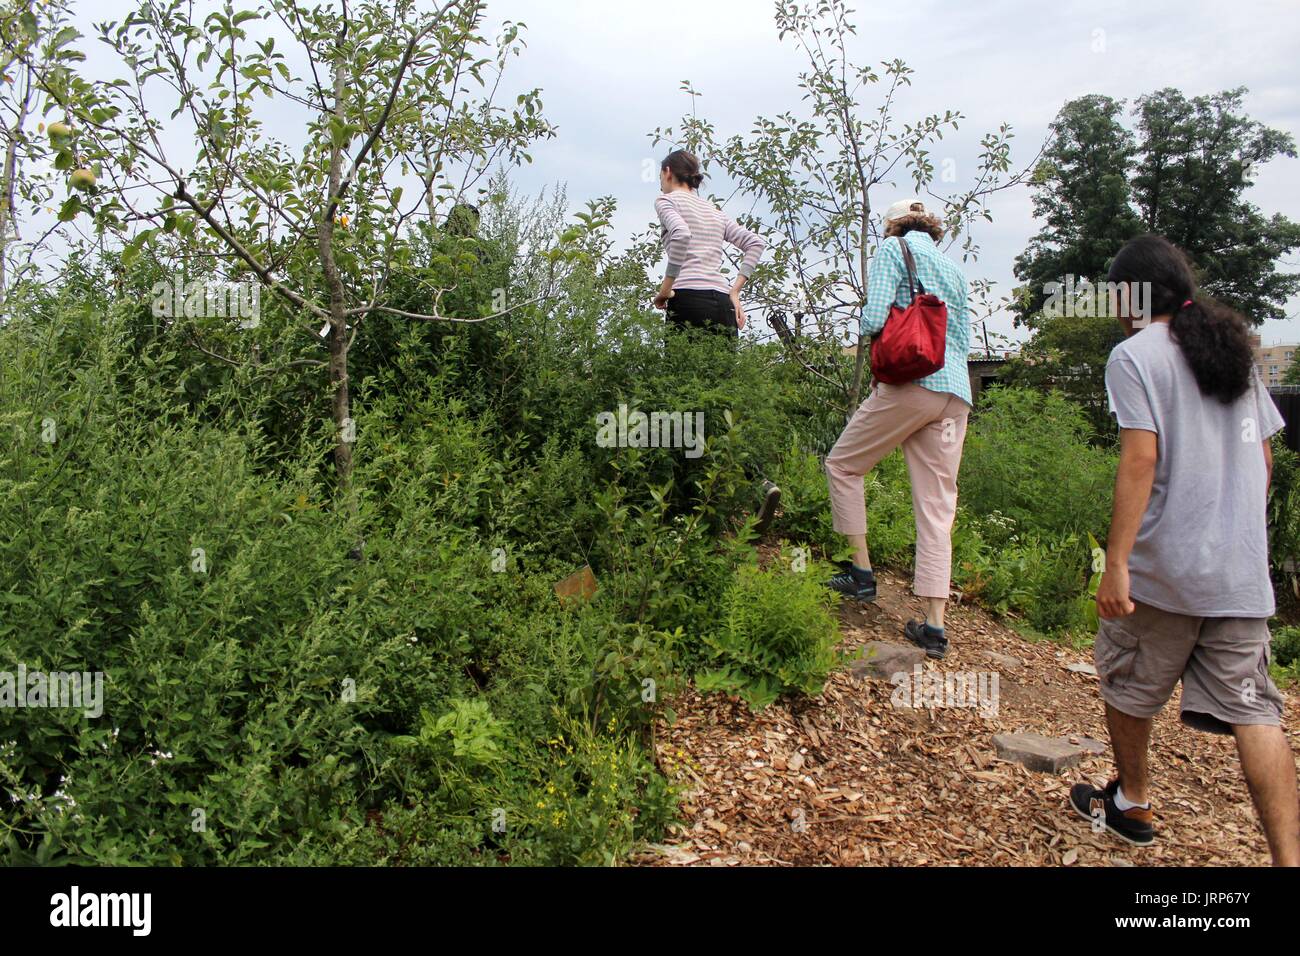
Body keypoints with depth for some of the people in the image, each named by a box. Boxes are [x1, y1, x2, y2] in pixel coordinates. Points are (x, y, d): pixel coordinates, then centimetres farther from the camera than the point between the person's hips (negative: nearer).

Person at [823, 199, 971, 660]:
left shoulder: (894, 247, 6)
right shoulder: (953, 267, 27)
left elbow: (874, 319, -7)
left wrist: (867, 336, 13)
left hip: (911, 384, -7)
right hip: (956, 395, 7)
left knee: (843, 465, 13)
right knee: (937, 508, 4)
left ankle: (862, 573, 11)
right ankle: (934, 626, 2)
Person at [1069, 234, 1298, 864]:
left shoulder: (1135, 354, -8)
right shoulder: (1235, 352, 14)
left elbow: (1140, 459, -18)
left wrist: (1116, 563, -18)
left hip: (1163, 567, -6)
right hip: (1242, 573, 6)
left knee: (1126, 684, 15)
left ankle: (1131, 804, 32)